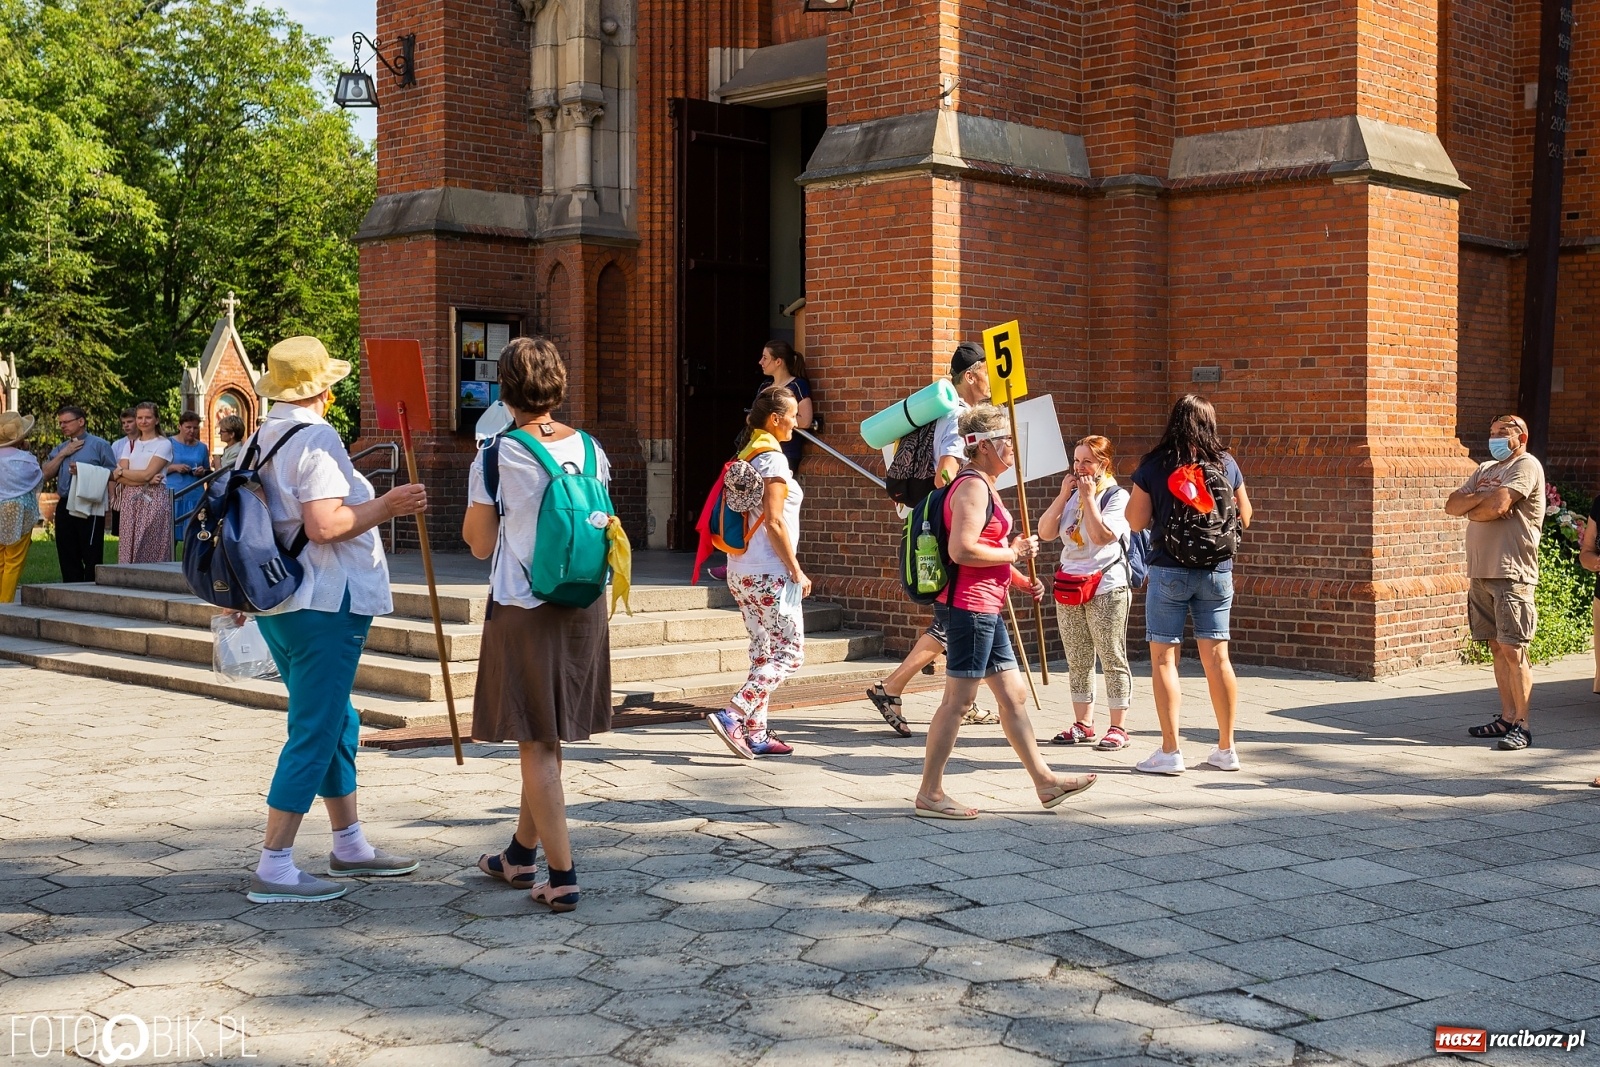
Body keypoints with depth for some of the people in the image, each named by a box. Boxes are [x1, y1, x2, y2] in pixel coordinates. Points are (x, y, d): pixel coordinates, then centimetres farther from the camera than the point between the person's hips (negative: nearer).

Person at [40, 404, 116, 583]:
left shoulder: (99, 445, 1)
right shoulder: (60, 449, 20)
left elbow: (111, 474, -6)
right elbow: (47, 473, 8)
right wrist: (63, 454, 0)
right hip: (65, 507, 7)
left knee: (92, 557, -6)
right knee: (67, 558, 8)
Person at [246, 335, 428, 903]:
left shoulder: (261, 440, 11)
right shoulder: (317, 440, -16)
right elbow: (325, 525, -25)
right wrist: (387, 505, -14)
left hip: (277, 603, 10)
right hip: (324, 605, -10)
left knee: (337, 723, 19)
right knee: (313, 734, -5)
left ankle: (350, 845, 29)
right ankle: (273, 868, -3)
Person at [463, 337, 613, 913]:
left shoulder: (498, 456, -12)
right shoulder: (589, 449, 2)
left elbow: (479, 543, -3)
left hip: (524, 610, -5)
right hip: (585, 607, 5)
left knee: (536, 744, 2)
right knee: (546, 739, 18)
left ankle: (562, 876, 1)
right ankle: (521, 854, 34)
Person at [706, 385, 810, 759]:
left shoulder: (746, 455, 13)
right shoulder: (773, 459, -13)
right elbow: (774, 522, -18)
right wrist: (797, 571, -13)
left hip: (741, 571, 9)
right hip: (769, 573, -9)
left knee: (763, 653, 12)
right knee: (790, 654, -4)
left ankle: (756, 733, 12)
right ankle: (731, 716, -13)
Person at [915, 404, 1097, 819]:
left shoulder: (984, 487, 19)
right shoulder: (972, 486, -15)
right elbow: (962, 551, -26)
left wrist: (1021, 580, 14)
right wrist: (1014, 553, -14)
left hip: (986, 608, 11)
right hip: (971, 606, -11)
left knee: (1013, 695, 14)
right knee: (957, 700, -5)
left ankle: (1045, 782, 21)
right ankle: (930, 794, 1)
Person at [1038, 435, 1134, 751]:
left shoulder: (1117, 496, -5)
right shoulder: (1070, 496, 14)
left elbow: (1102, 536, -20)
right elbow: (1045, 533, 4)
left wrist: (1088, 497, -14)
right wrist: (1064, 495, -3)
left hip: (1107, 587, -6)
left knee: (1112, 659, -3)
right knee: (1078, 661, 9)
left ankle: (1117, 728, 0)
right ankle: (1082, 724, 16)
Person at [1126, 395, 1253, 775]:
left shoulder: (1154, 466, -7)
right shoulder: (1226, 464, 2)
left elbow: (1136, 522, -5)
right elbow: (1244, 518, 11)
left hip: (1169, 570, -3)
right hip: (1217, 571, 3)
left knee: (1164, 658, 2)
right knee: (1217, 657, 9)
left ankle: (1170, 751, -1)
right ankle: (1226, 748, 15)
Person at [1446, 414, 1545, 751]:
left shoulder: (1526, 466, -5)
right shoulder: (1485, 469, 21)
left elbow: (1497, 506, -20)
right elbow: (1452, 505, 10)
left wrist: (1472, 511, -1)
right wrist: (1480, 499, -7)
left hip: (1511, 574, -8)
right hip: (1480, 572, 8)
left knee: (1513, 649, -9)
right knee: (1497, 648, 10)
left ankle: (1522, 725, -7)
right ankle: (1507, 717, 16)